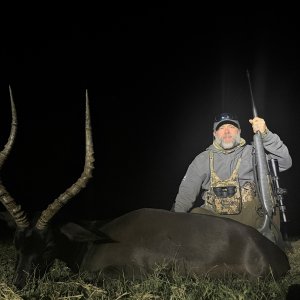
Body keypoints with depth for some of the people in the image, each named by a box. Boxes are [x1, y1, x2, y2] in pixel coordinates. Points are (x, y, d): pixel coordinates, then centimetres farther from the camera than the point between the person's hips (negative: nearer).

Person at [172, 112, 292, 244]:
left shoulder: (252, 153, 9)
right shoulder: (203, 159, 11)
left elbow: (284, 163, -4)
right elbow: (186, 193, 7)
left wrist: (265, 135, -17)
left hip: (249, 215, 0)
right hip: (213, 216, 0)